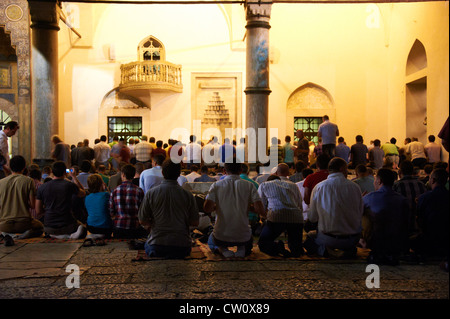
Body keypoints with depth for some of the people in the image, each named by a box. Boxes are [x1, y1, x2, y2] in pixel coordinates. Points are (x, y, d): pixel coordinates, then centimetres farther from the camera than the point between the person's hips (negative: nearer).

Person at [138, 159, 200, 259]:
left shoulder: (151, 193, -4)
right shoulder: (187, 195, -3)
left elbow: (142, 221, 3)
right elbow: (195, 223, 3)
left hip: (157, 247, 0)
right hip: (181, 248, 0)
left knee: (147, 245, 29)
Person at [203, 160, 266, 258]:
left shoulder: (216, 185, -5)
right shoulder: (249, 186, -5)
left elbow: (206, 208, -14)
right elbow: (261, 211, -12)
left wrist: (216, 206, 8)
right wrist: (249, 207, 9)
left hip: (221, 236, 0)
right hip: (243, 237, 1)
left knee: (211, 242, 37)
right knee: (249, 242, 39)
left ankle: (222, 250, 1)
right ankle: (242, 249, 2)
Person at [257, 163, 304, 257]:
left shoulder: (265, 185, 19)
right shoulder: (294, 186, 25)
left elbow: (261, 207, 21)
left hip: (276, 215, -3)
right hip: (297, 218, 3)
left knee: (262, 243, 12)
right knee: (296, 249, 19)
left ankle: (277, 247, -18)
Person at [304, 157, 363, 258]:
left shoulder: (318, 187, -7)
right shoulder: (354, 187, -7)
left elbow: (312, 218, -1)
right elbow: (360, 215, 3)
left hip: (328, 239, 0)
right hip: (353, 239, 1)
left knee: (310, 236, 28)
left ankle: (322, 248, -3)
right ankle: (348, 249, 6)